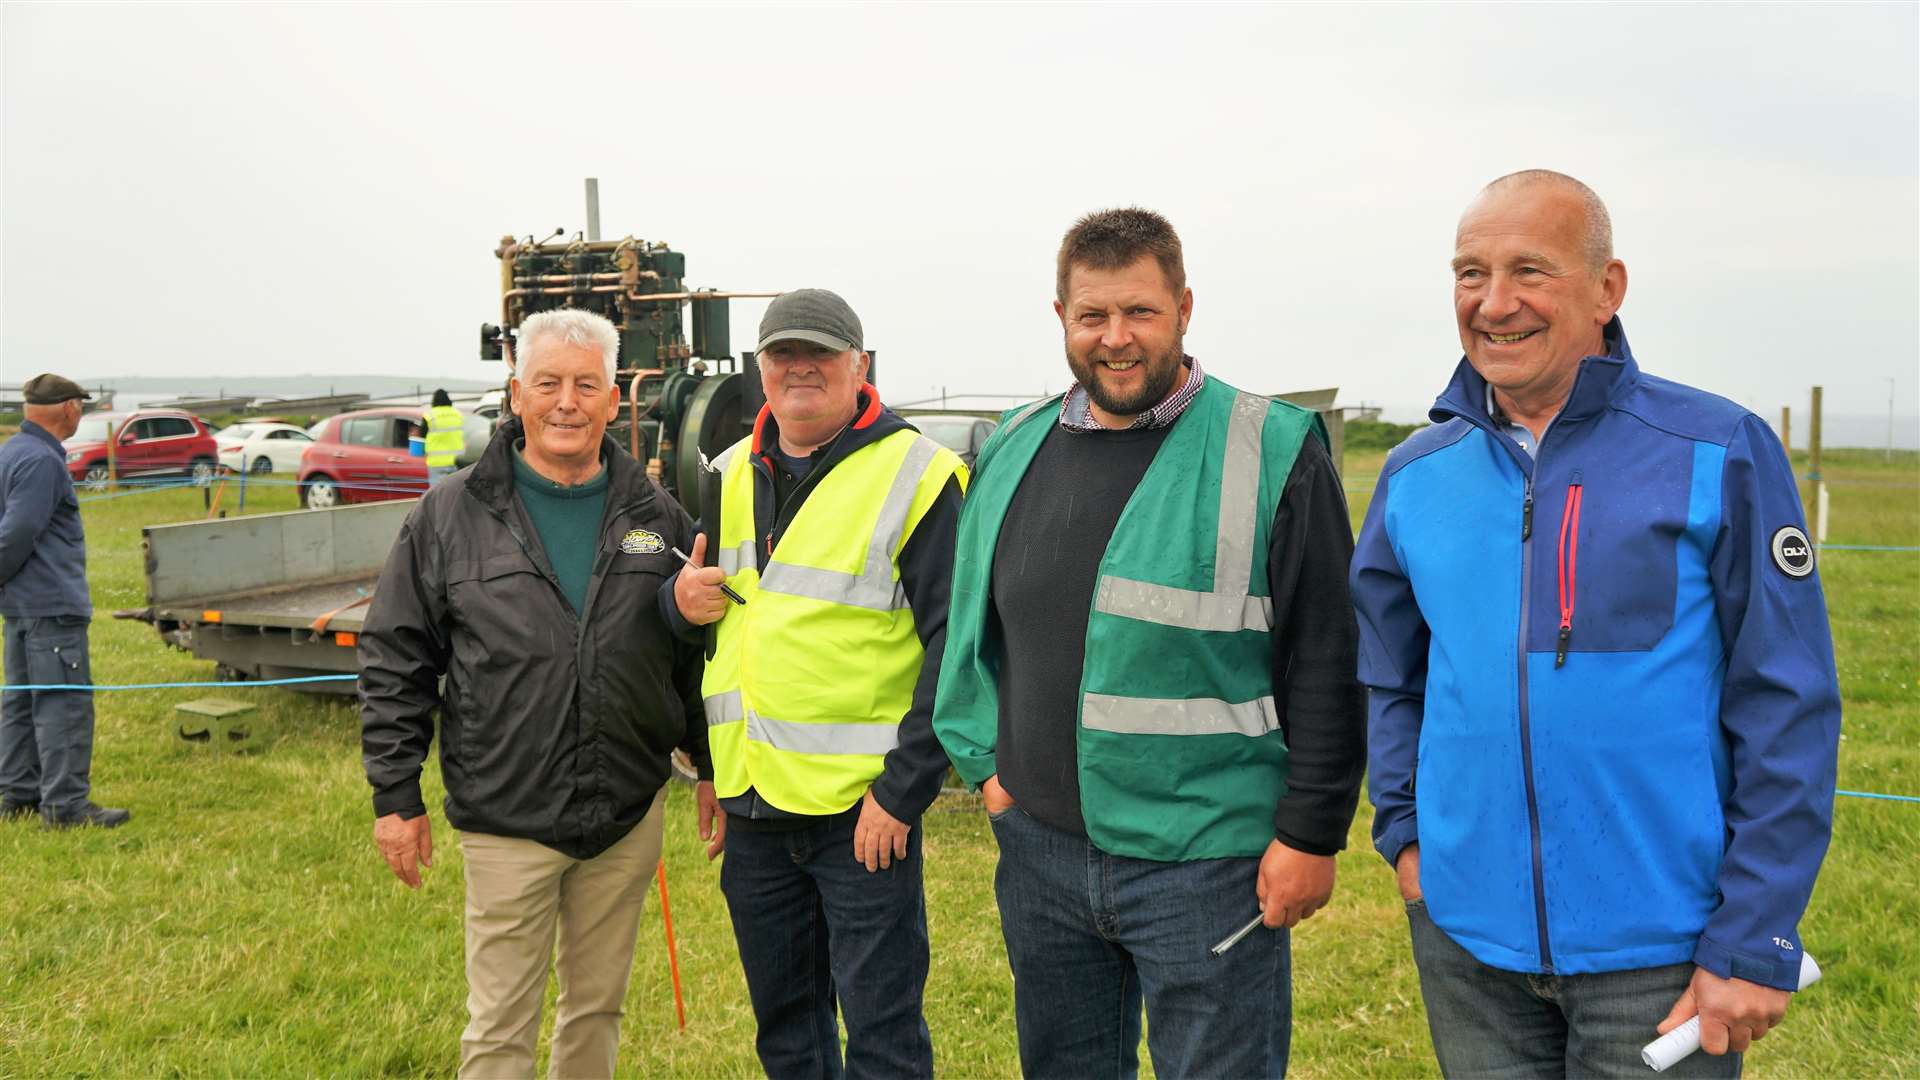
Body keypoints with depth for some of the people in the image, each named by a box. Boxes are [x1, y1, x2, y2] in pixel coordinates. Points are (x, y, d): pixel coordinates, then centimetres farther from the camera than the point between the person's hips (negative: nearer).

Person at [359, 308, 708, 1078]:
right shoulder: (451, 515, -4)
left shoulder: (655, 517, 3)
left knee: (598, 1008, 17)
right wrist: (395, 798, -2)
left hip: (630, 816, 3)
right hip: (507, 821, -2)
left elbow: (694, 656, 11)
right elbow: (394, 664, 0)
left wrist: (714, 768, 11)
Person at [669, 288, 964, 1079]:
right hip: (750, 802, 7)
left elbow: (954, 645, -15)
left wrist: (903, 790, -17)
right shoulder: (730, 476, 10)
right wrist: (680, 600, 2)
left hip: (862, 805, -6)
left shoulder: (913, 475, -11)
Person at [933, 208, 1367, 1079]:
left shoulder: (1270, 452, -9)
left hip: (1204, 865, -5)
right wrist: (985, 761, 8)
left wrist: (1311, 834, -11)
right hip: (1039, 851, 5)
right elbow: (971, 625, 17)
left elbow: (1325, 665, -10)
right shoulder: (1014, 450, 7)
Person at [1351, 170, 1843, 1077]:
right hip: (1463, 936, 4)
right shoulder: (1416, 474, 2)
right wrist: (1402, 828, 4)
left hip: (1661, 949, -3)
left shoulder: (1719, 455, -9)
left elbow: (1788, 708, -9)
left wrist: (1755, 943, -10)